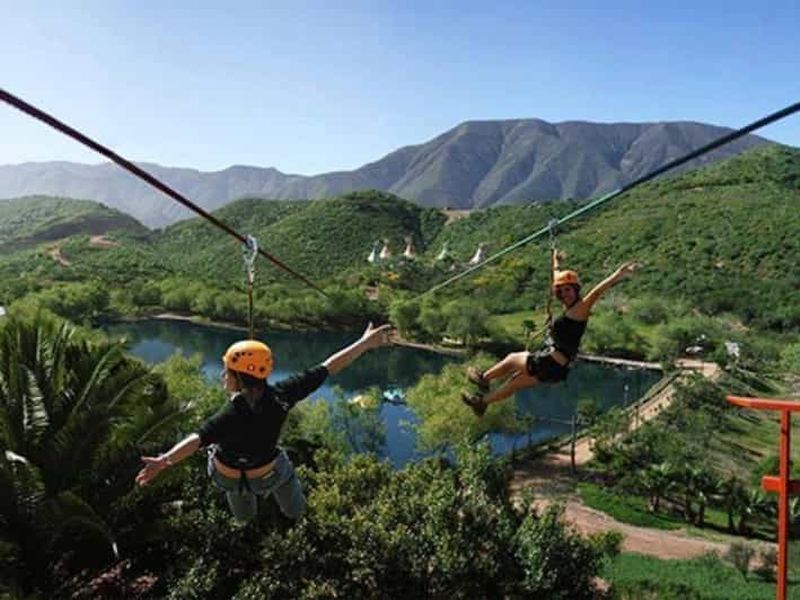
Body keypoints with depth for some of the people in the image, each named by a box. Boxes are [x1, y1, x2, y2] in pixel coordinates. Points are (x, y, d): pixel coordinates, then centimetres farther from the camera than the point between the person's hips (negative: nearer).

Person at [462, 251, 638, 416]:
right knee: (516, 381, 23)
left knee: (512, 359, 14)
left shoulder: (580, 308, -16)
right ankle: (483, 401, 37)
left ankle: (484, 378, 37)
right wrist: (556, 263, 38)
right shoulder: (569, 307, 7)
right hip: (554, 367, 9)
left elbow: (597, 291, -34)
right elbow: (557, 280, 23)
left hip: (549, 364, -9)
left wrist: (618, 275, -49)